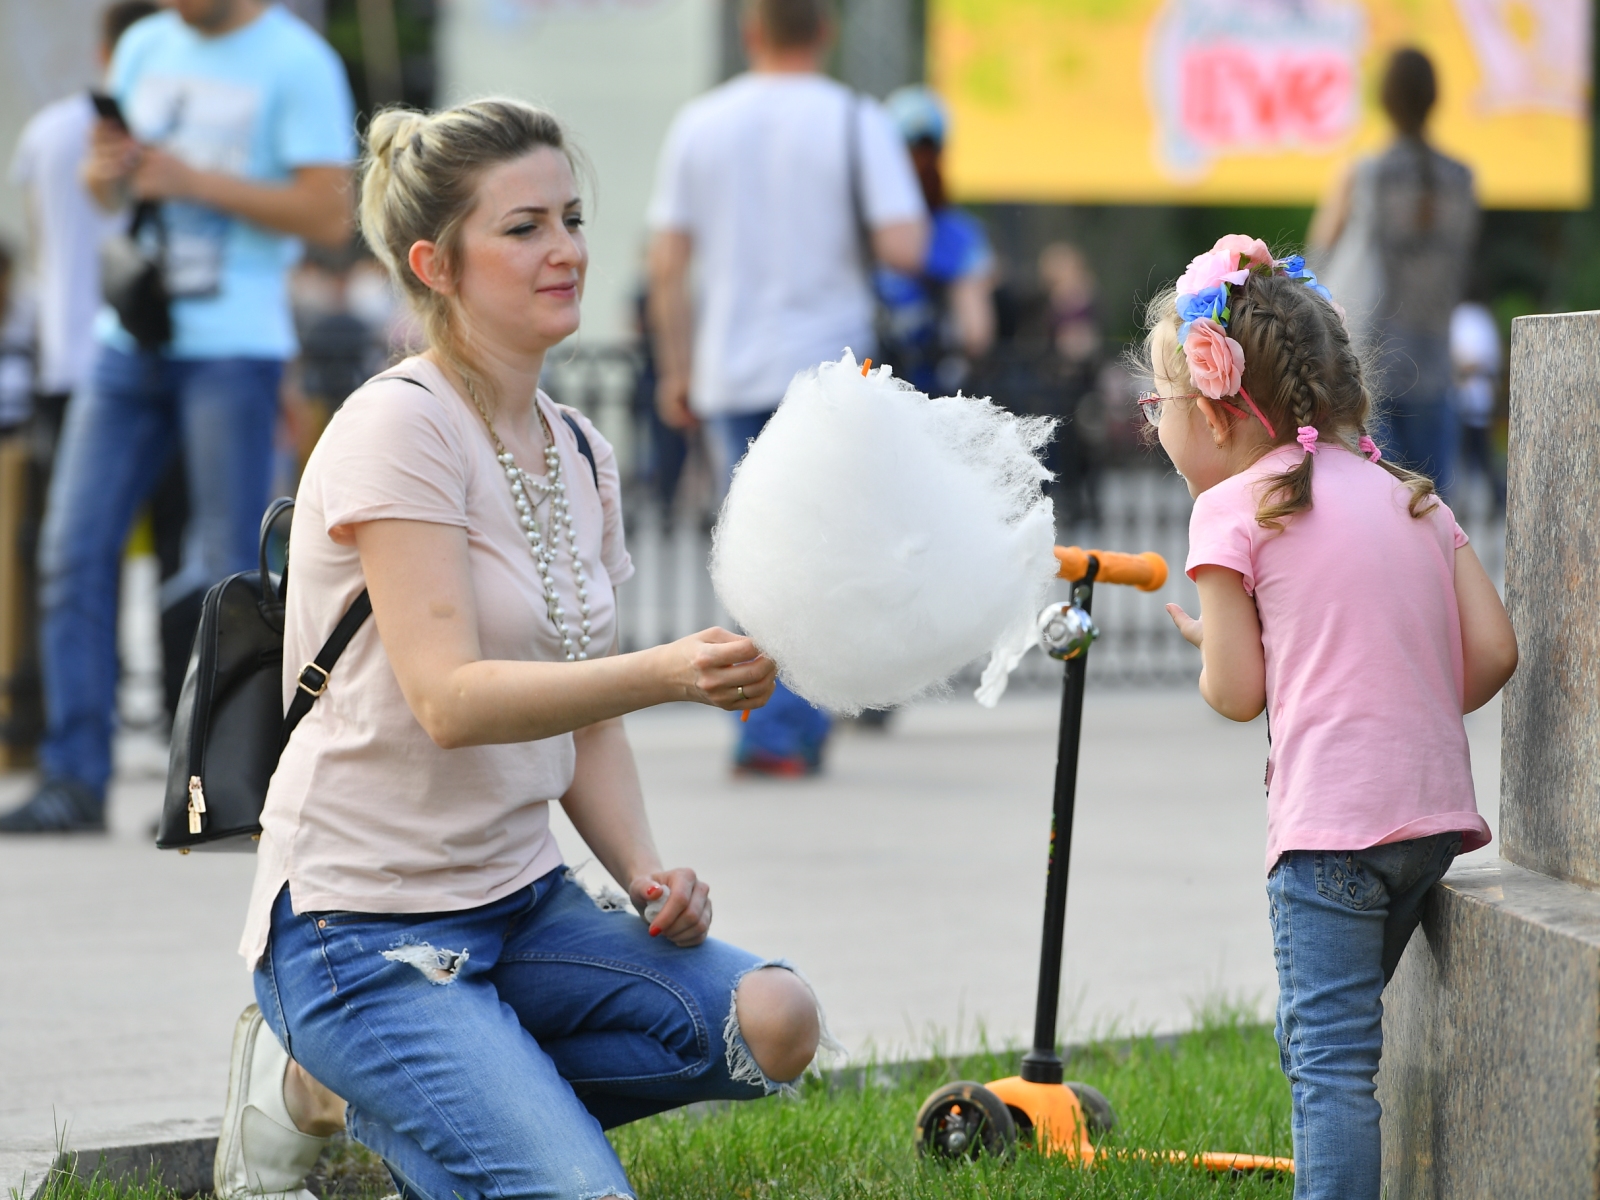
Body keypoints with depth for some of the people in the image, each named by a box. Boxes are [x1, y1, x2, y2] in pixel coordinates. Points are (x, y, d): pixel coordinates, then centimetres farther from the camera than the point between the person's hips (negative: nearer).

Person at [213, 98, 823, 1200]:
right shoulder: (399, 429, -14)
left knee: (772, 1022, -15)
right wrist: (668, 673, -38)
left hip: (519, 898, 9)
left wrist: (646, 873, -2)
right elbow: (450, 701, -25)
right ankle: (326, 1083, 3)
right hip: (363, 929, -8)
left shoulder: (580, 453, 12)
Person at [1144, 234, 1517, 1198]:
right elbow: (1493, 652, 8)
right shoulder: (1407, 495, 15)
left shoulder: (1236, 507, -3)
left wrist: (1202, 639, 16)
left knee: (1329, 1064, -8)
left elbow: (1238, 693, -5)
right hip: (1438, 809, 7)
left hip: (1332, 822, -7)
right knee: (1324, 1049, 19)